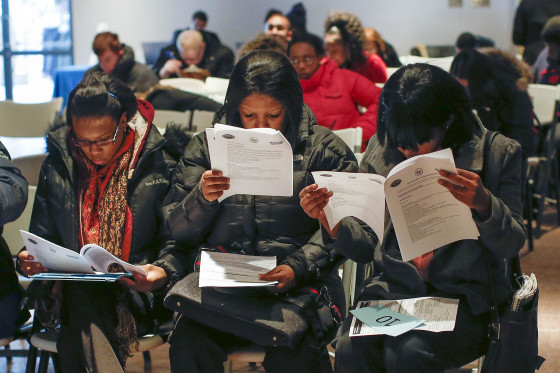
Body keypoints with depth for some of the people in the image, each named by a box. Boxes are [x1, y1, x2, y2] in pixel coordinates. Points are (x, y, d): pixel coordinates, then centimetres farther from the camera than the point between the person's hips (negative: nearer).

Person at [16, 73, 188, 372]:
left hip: (136, 292, -2)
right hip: (73, 289, 3)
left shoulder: (160, 165, 3)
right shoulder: (57, 167, 12)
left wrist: (163, 273, -20)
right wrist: (29, 262, -6)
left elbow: (175, 241, 3)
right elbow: (42, 237, 18)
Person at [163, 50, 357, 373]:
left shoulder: (325, 149, 9)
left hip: (298, 286, -2)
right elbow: (177, 232, 14)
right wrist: (202, 199, -7)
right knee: (188, 341, -29)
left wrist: (298, 268, -19)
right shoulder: (207, 147, 17)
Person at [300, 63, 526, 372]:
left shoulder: (497, 152, 0)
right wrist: (332, 221, -9)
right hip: (391, 287, 3)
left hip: (464, 295, -2)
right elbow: (368, 247, 12)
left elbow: (512, 244, -3)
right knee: (351, 347, -29)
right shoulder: (381, 151, 8)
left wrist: (484, 204, -24)